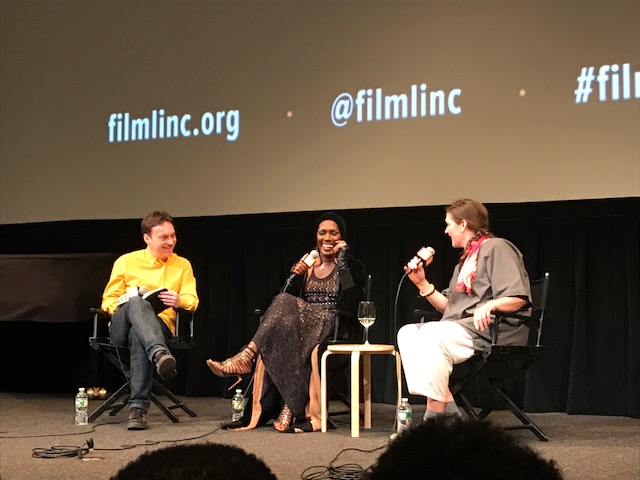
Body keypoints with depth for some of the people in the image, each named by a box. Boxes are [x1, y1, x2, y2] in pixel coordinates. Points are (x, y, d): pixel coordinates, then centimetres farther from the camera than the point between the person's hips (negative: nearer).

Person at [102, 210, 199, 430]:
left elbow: (192, 301, 8)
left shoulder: (182, 265, 17)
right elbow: (108, 300, 13)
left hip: (160, 325, 0)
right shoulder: (127, 262, 14)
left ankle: (138, 408, -46)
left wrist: (179, 301, -16)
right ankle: (160, 354, -63)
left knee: (139, 337, -40)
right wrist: (127, 303, -10)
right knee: (137, 303, -37)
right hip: (122, 326, 0)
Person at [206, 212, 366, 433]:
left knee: (286, 304, -31)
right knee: (274, 342, -33)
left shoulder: (352, 266, 7)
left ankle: (245, 359, -36)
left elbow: (351, 304, -12)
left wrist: (342, 262, -11)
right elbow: (287, 296, 11)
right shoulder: (306, 265, 20)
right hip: (304, 329, 4)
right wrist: (295, 276, -6)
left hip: (335, 330, -4)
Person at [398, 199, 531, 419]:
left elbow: (518, 298, -13)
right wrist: (422, 283, 15)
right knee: (408, 333, -12)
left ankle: (434, 417, -31)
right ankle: (448, 409, -24)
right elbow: (449, 307, 24)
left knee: (432, 335, -31)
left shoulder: (497, 247, -1)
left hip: (490, 328, -9)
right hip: (461, 326, 9)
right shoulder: (465, 260, 27)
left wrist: (489, 305, -30)